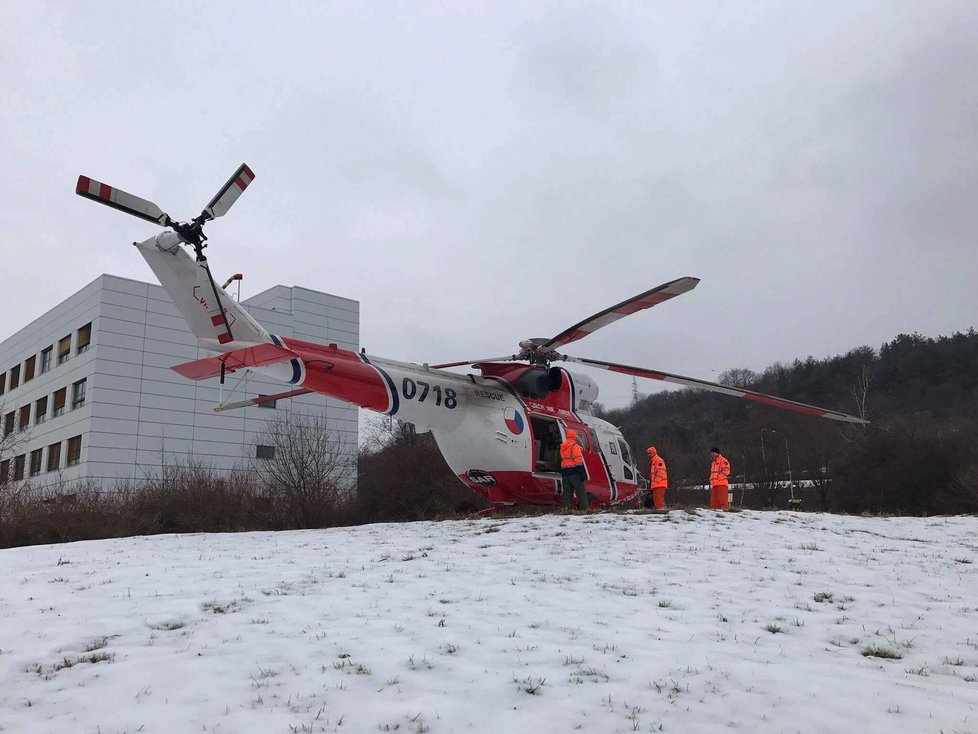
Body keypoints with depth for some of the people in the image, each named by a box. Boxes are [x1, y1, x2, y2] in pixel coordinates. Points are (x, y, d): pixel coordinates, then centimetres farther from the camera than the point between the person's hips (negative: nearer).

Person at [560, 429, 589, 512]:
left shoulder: (562, 447, 14)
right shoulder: (575, 446, -10)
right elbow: (578, 461, -16)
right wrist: (583, 474, -17)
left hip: (565, 472, 7)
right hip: (574, 473, -7)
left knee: (567, 492, 9)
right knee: (581, 492, -4)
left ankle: (566, 509, 6)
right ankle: (584, 509, -8)